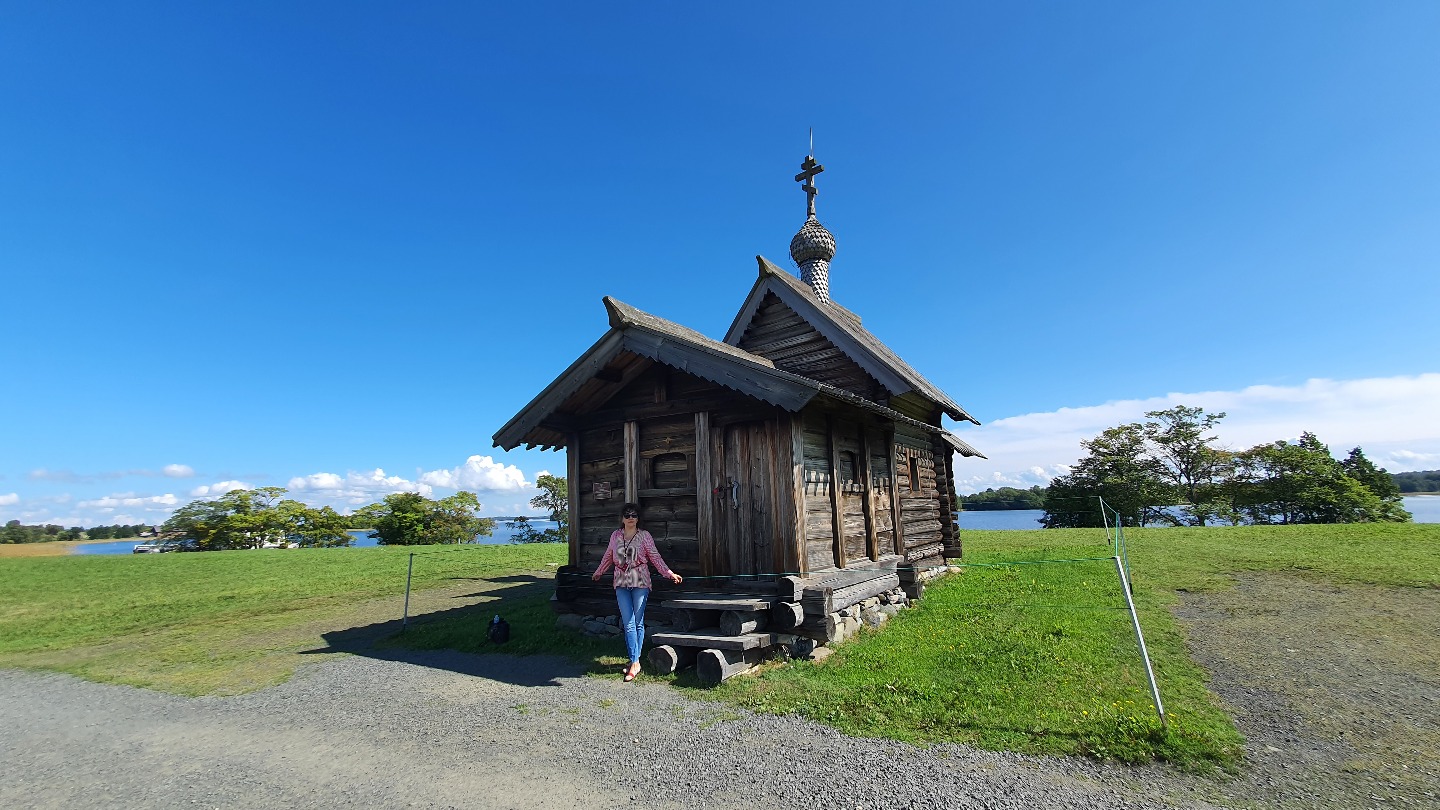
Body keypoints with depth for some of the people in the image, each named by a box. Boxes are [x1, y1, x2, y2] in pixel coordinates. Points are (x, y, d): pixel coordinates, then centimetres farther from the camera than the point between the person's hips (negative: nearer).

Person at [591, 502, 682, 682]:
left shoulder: (644, 536, -2)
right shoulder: (615, 535, 7)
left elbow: (655, 557, -3)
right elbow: (608, 557, 21)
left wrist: (670, 573, -12)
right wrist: (598, 572, 32)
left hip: (640, 582, -2)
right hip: (622, 583, 2)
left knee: (638, 623, 2)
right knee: (628, 624, -4)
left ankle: (634, 662, 12)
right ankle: (635, 662, 2)